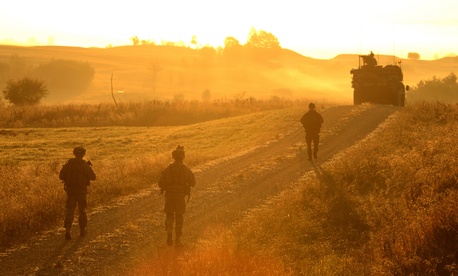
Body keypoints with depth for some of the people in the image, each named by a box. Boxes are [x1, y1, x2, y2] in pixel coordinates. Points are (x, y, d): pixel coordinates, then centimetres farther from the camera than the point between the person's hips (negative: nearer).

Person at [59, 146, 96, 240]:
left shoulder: (68, 164, -3)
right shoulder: (85, 166, -9)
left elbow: (61, 176, 0)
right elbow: (93, 177, -2)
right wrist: (89, 168, 12)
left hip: (70, 191, 1)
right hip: (81, 191, -1)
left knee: (69, 211, 1)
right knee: (82, 211, 15)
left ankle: (67, 230, -15)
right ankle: (82, 230, 25)